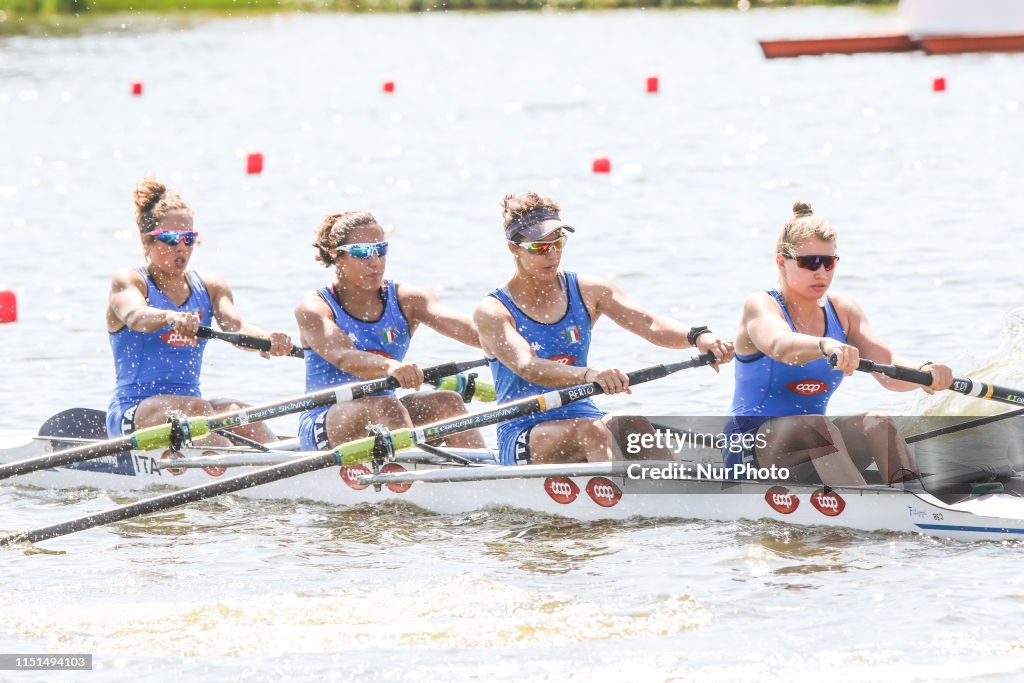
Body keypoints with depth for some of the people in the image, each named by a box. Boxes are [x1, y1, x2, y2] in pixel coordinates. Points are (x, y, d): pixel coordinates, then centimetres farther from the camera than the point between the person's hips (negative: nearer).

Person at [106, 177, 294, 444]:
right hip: (132, 411, -4)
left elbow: (236, 326, -7)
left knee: (235, 411, -28)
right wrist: (171, 317, -48)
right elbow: (135, 316, -24)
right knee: (197, 408, -33)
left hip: (188, 410, 4)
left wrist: (266, 340, -32)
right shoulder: (128, 281, 0)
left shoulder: (211, 288, 14)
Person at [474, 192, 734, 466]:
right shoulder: (492, 312, -5)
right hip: (521, 439, -3)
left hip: (581, 418, 3)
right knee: (591, 430, -34)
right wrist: (588, 374, -42)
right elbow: (527, 367, -24)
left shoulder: (588, 291, 9)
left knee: (633, 426, -30)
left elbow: (649, 325, -4)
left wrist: (697, 336, -27)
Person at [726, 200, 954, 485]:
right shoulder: (761, 306, -8)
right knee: (816, 426, -35)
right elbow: (779, 345, -34)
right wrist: (826, 346, -56)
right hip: (752, 449, -6)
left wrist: (924, 373, -30)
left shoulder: (842, 310, 8)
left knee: (878, 423, -22)